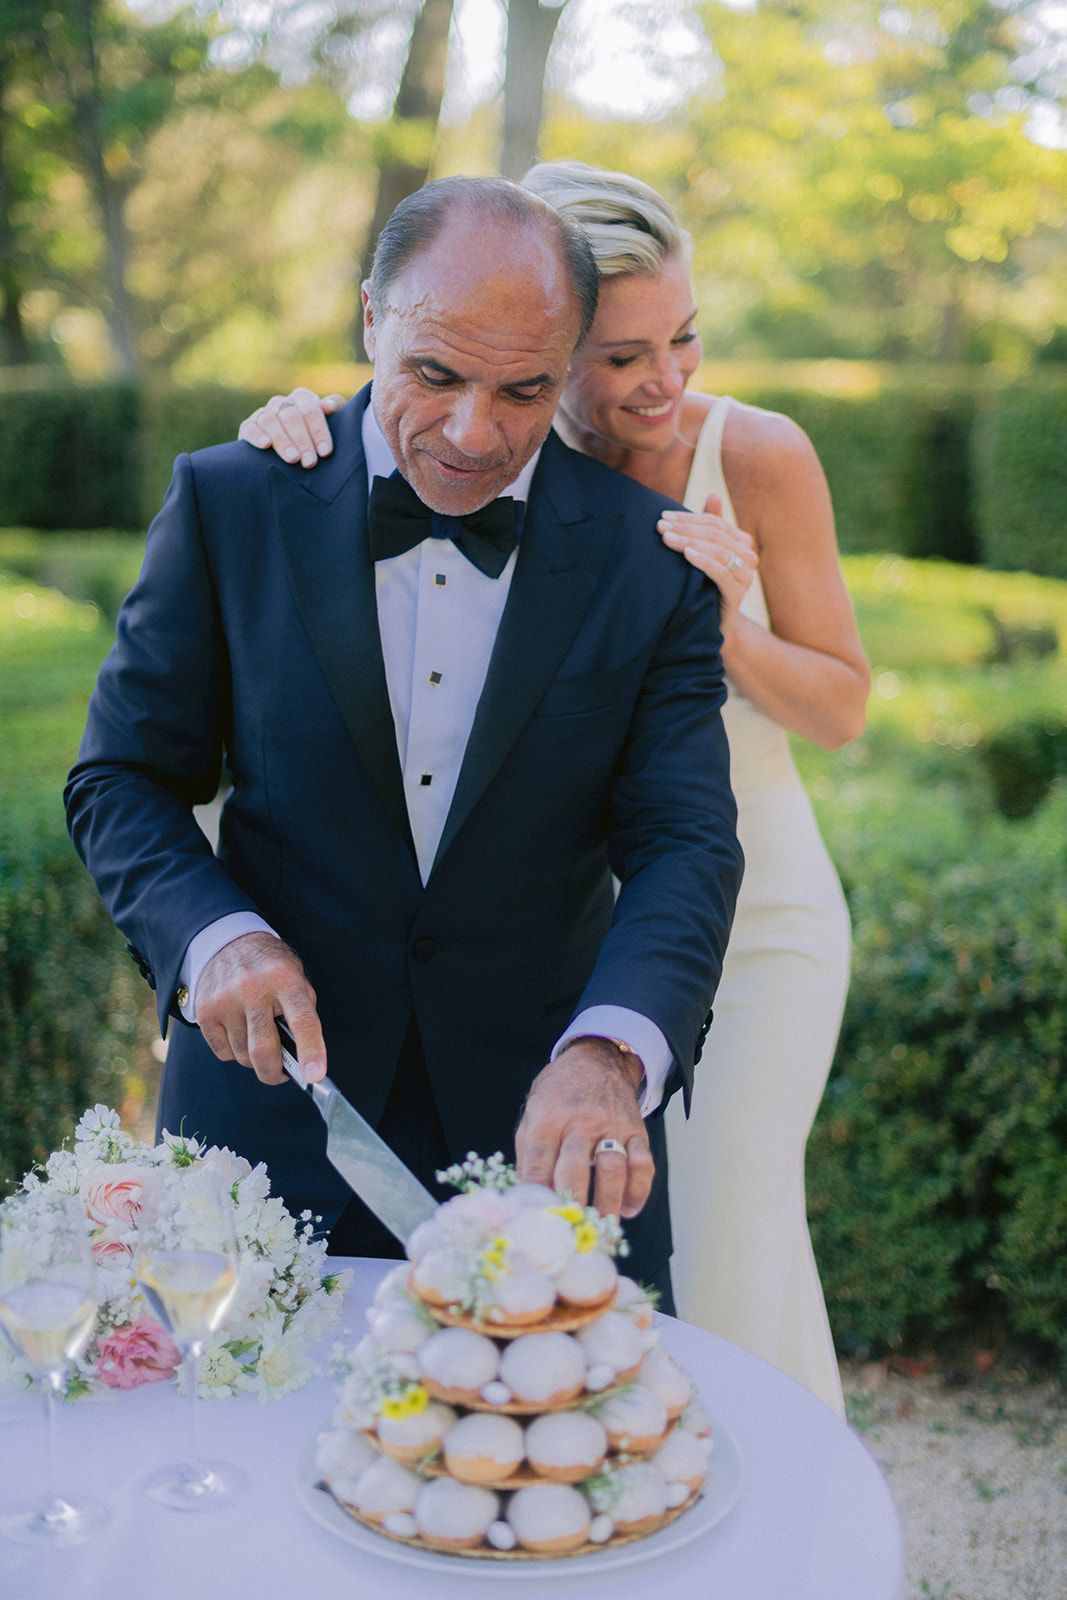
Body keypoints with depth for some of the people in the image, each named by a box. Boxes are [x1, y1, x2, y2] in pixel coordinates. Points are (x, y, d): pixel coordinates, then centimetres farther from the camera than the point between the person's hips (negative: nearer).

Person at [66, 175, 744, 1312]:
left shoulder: (650, 558, -3)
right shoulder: (229, 504, -4)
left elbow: (684, 842, -9)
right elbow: (123, 779, 1)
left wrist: (609, 1051, -27)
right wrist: (214, 936, -19)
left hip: (548, 1129, 1)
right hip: (274, 1100, 0)